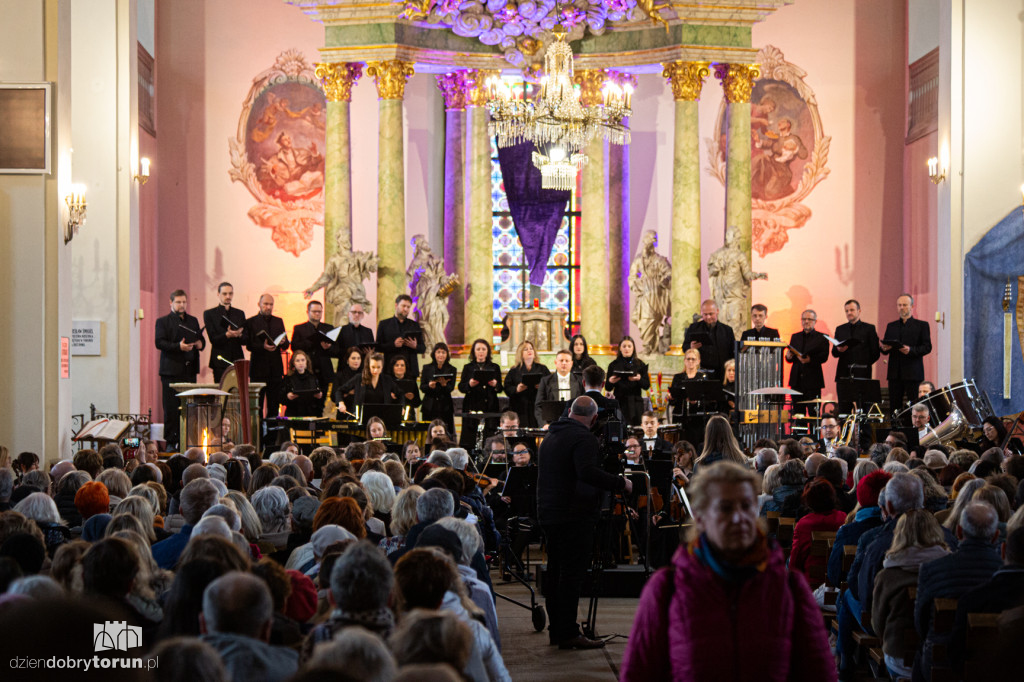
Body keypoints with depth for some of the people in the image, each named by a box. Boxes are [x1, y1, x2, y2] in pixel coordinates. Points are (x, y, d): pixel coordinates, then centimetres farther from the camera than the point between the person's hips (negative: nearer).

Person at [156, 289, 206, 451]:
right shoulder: (163, 321, 2)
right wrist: (178, 346, -22)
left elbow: (200, 339, 23)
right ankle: (171, 442, 0)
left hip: (189, 370, 4)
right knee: (171, 408, -5)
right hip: (171, 370, -4)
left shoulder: (193, 321, 19)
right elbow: (159, 343, -8)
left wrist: (200, 344, -2)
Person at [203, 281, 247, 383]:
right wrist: (227, 335, -21)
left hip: (237, 360, 3)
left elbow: (245, 340, 11)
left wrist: (239, 335, -12)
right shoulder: (209, 314, 5)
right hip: (220, 362, -3)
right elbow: (213, 339, -3)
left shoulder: (240, 314, 15)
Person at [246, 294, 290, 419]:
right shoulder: (251, 322, 3)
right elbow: (249, 345, -6)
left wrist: (283, 343, -10)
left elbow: (286, 345, 13)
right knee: (257, 404, -4)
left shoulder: (279, 321, 16)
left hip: (275, 368, 4)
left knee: (274, 404, 2)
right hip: (258, 368, -4)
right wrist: (263, 346, -23)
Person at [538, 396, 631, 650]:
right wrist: (621, 483, -18)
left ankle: (556, 629, 18)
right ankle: (568, 633, -9)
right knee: (572, 572, -8)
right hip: (574, 516, -9)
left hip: (548, 514, 9)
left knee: (555, 570, 14)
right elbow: (588, 472, -26)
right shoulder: (584, 438, -13)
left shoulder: (550, 437, 17)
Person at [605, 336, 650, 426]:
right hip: (619, 402, -1)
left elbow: (647, 386, 5)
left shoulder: (640, 364, 9)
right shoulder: (613, 365, 8)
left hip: (636, 403, 1)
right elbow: (607, 388, 9)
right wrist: (610, 382, -13)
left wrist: (639, 379, -14)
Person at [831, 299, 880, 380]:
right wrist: (839, 350, -8)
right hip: (844, 373, 3)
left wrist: (864, 366, -3)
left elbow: (875, 353, 4)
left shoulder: (869, 328, 7)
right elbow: (834, 353, 14)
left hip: (862, 373, -2)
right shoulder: (840, 329, 17)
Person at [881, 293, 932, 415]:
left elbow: (927, 347, -3)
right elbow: (885, 350, 15)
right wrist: (884, 348, -9)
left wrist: (911, 350, -19)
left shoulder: (922, 325, 7)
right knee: (894, 407, 0)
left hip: (913, 374, -4)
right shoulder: (891, 326, 18)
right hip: (895, 373, 4)